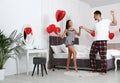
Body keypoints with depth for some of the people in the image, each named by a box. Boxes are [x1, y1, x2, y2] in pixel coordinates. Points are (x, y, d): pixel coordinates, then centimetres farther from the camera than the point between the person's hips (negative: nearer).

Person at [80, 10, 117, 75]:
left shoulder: (106, 21, 4)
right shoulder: (96, 24, 22)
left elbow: (115, 23, -7)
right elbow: (91, 31, 30)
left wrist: (113, 15, -17)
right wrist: (84, 28, 28)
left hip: (103, 41, -7)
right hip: (95, 41, 7)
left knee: (103, 56, -4)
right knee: (92, 54, 3)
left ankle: (104, 71, 8)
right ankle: (94, 69, 14)